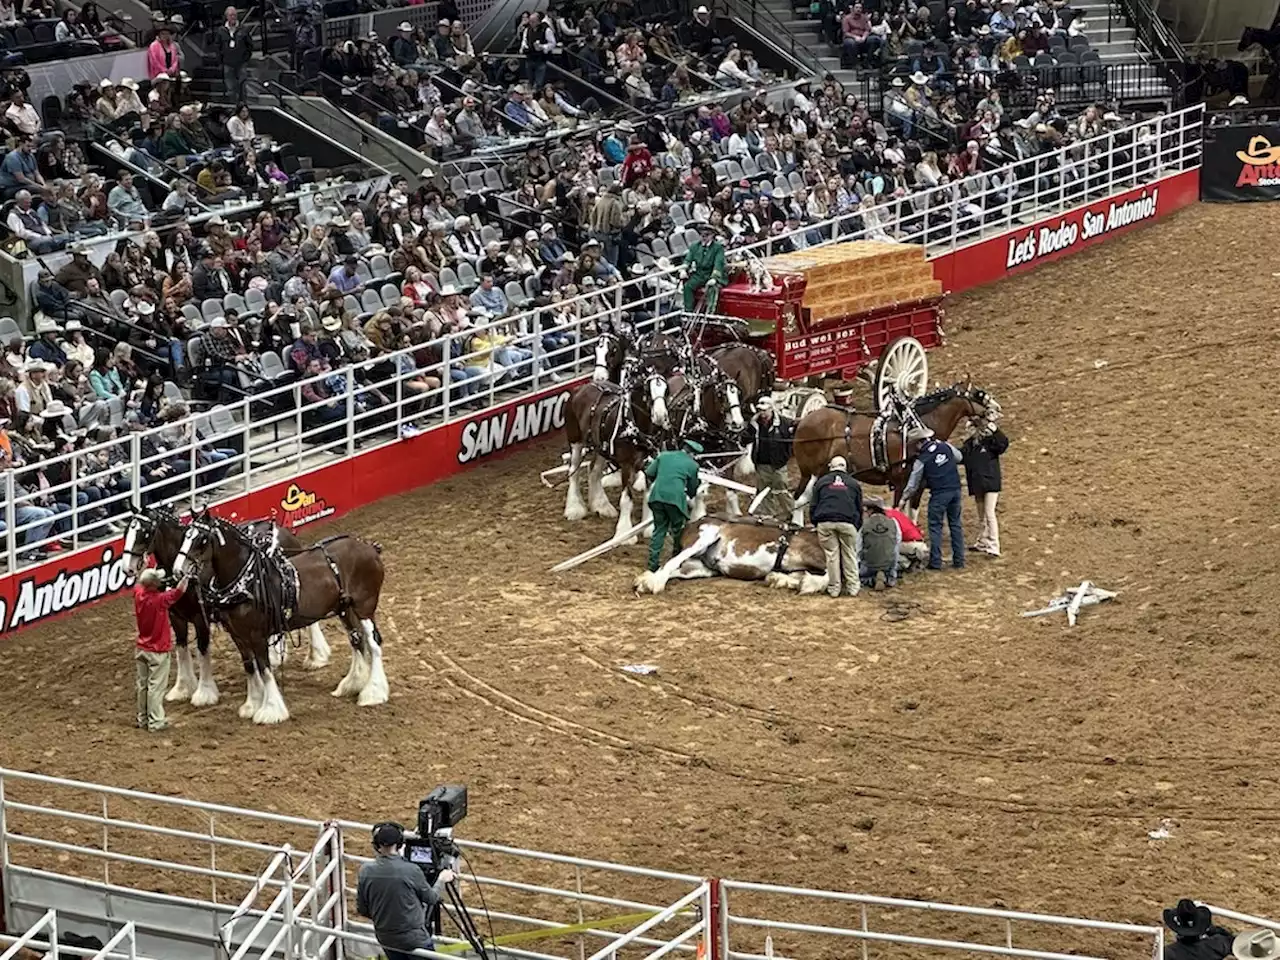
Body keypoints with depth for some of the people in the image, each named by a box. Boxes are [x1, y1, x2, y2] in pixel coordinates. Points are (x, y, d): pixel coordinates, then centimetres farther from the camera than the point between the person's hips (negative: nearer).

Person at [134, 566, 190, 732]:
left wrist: (147, 567, 24)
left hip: (142, 648, 7)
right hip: (158, 650, -7)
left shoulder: (138, 595, -7)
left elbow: (139, 582, 16)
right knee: (156, 687, 1)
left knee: (142, 685, 15)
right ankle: (155, 721, 5)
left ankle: (142, 718, 25)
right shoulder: (160, 600, -25)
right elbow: (179, 590, -16)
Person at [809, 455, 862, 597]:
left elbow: (814, 505, 14)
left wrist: (814, 522, 24)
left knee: (832, 555, 3)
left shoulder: (821, 482, 15)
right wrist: (857, 526, 27)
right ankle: (852, 588, 7)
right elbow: (859, 508, 20)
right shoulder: (853, 484, 18)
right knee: (849, 555, 7)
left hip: (825, 523, 0)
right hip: (848, 523, 0)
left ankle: (834, 589, 5)